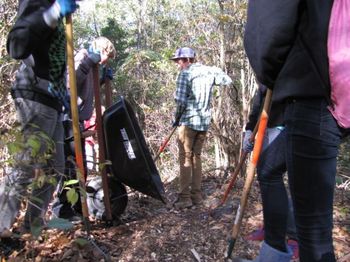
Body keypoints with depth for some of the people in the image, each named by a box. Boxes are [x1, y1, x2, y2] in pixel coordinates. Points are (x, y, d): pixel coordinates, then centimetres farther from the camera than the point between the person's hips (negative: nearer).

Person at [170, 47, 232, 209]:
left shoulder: (185, 73, -8)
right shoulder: (210, 71, 9)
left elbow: (180, 100, -14)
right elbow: (227, 81, 20)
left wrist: (177, 118, 1)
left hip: (189, 121, -6)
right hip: (205, 122, 6)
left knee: (185, 158, 0)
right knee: (196, 156, 14)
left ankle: (185, 197, 1)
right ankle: (196, 195, 17)